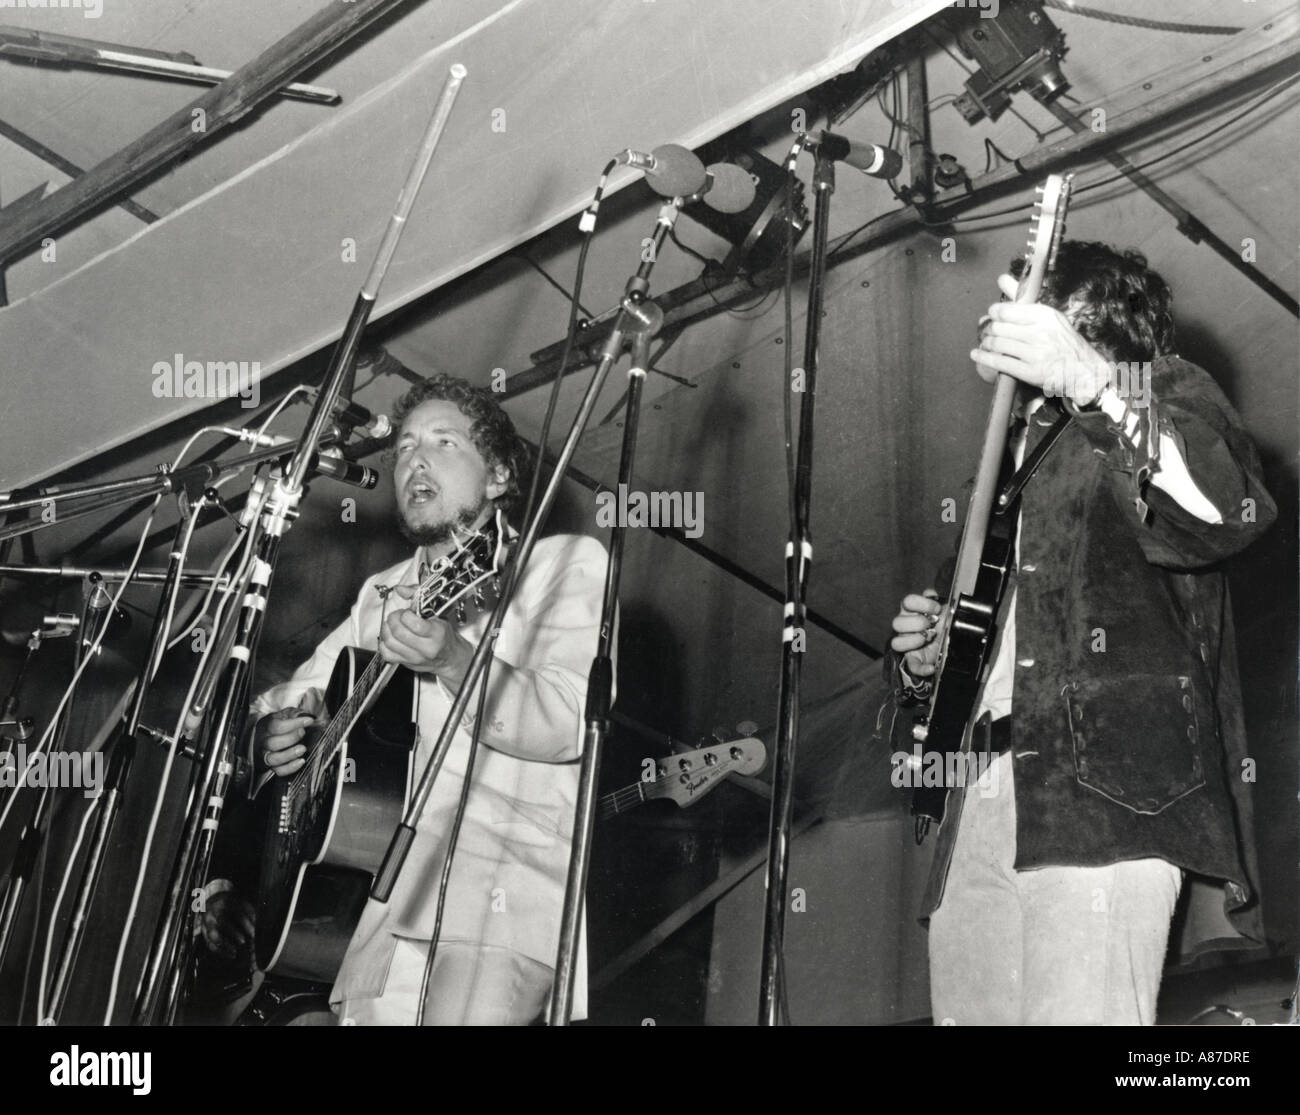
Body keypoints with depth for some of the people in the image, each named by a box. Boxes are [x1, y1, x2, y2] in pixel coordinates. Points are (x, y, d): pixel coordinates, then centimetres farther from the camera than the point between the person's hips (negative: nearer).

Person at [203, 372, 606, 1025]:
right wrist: (272, 735, 4)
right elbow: (283, 703, 28)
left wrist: (452, 659, -26)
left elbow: (570, 725, -10)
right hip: (389, 903, 5)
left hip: (504, 898, -5)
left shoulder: (566, 563, 5)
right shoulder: (381, 596, 23)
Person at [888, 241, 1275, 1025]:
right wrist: (921, 665, 8)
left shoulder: (1159, 397, 8)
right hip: (972, 818, 7)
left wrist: (1090, 382, -29)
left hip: (1103, 794, -7)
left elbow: (1232, 512, -17)